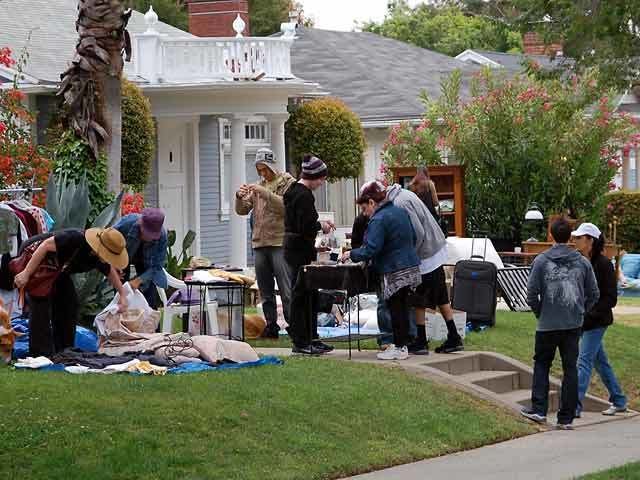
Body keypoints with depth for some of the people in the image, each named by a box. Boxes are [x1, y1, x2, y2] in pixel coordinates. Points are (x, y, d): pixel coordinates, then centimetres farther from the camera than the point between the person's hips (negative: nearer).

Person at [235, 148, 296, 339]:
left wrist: (265, 193, -23)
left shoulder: (288, 183, 0)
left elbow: (286, 206, -16)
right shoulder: (259, 186, 18)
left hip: (280, 243, -6)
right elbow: (242, 210, 14)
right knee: (265, 290, 9)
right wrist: (240, 197, -6)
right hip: (259, 244, 6)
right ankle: (271, 325, 14)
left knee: (286, 289, -10)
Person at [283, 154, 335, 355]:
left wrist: (320, 224, 13)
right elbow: (305, 227, -23)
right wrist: (320, 226, -6)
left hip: (294, 248, 11)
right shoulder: (304, 196, -18)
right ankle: (300, 342, -1)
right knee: (300, 295, -5)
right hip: (300, 251, -11)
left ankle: (310, 338, 22)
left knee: (310, 294, 15)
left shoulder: (295, 191, 14)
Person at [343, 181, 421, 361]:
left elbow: (370, 250, -20)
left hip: (394, 273, -9)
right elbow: (413, 238, 18)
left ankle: (399, 348, 3)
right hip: (410, 267, 9)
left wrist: (352, 254, -7)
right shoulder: (401, 212, 11)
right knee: (402, 307, 15)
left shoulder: (378, 220, -17)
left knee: (395, 309, -1)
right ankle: (402, 344, 20)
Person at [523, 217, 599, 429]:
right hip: (574, 324, 2)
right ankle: (566, 417, 7)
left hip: (548, 324, -2)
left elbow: (532, 294, -7)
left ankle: (539, 409, 5)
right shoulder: (583, 262, 1)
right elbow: (594, 294, 5)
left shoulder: (541, 261, -6)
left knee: (541, 364, 14)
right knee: (570, 368, 7)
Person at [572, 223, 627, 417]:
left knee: (584, 361, -10)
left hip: (596, 321, -8)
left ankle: (575, 406, -11)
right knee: (600, 362, 15)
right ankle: (619, 401, 27)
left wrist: (588, 314, -21)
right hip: (581, 320, 8)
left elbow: (610, 298, -14)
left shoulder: (603, 264, -14)